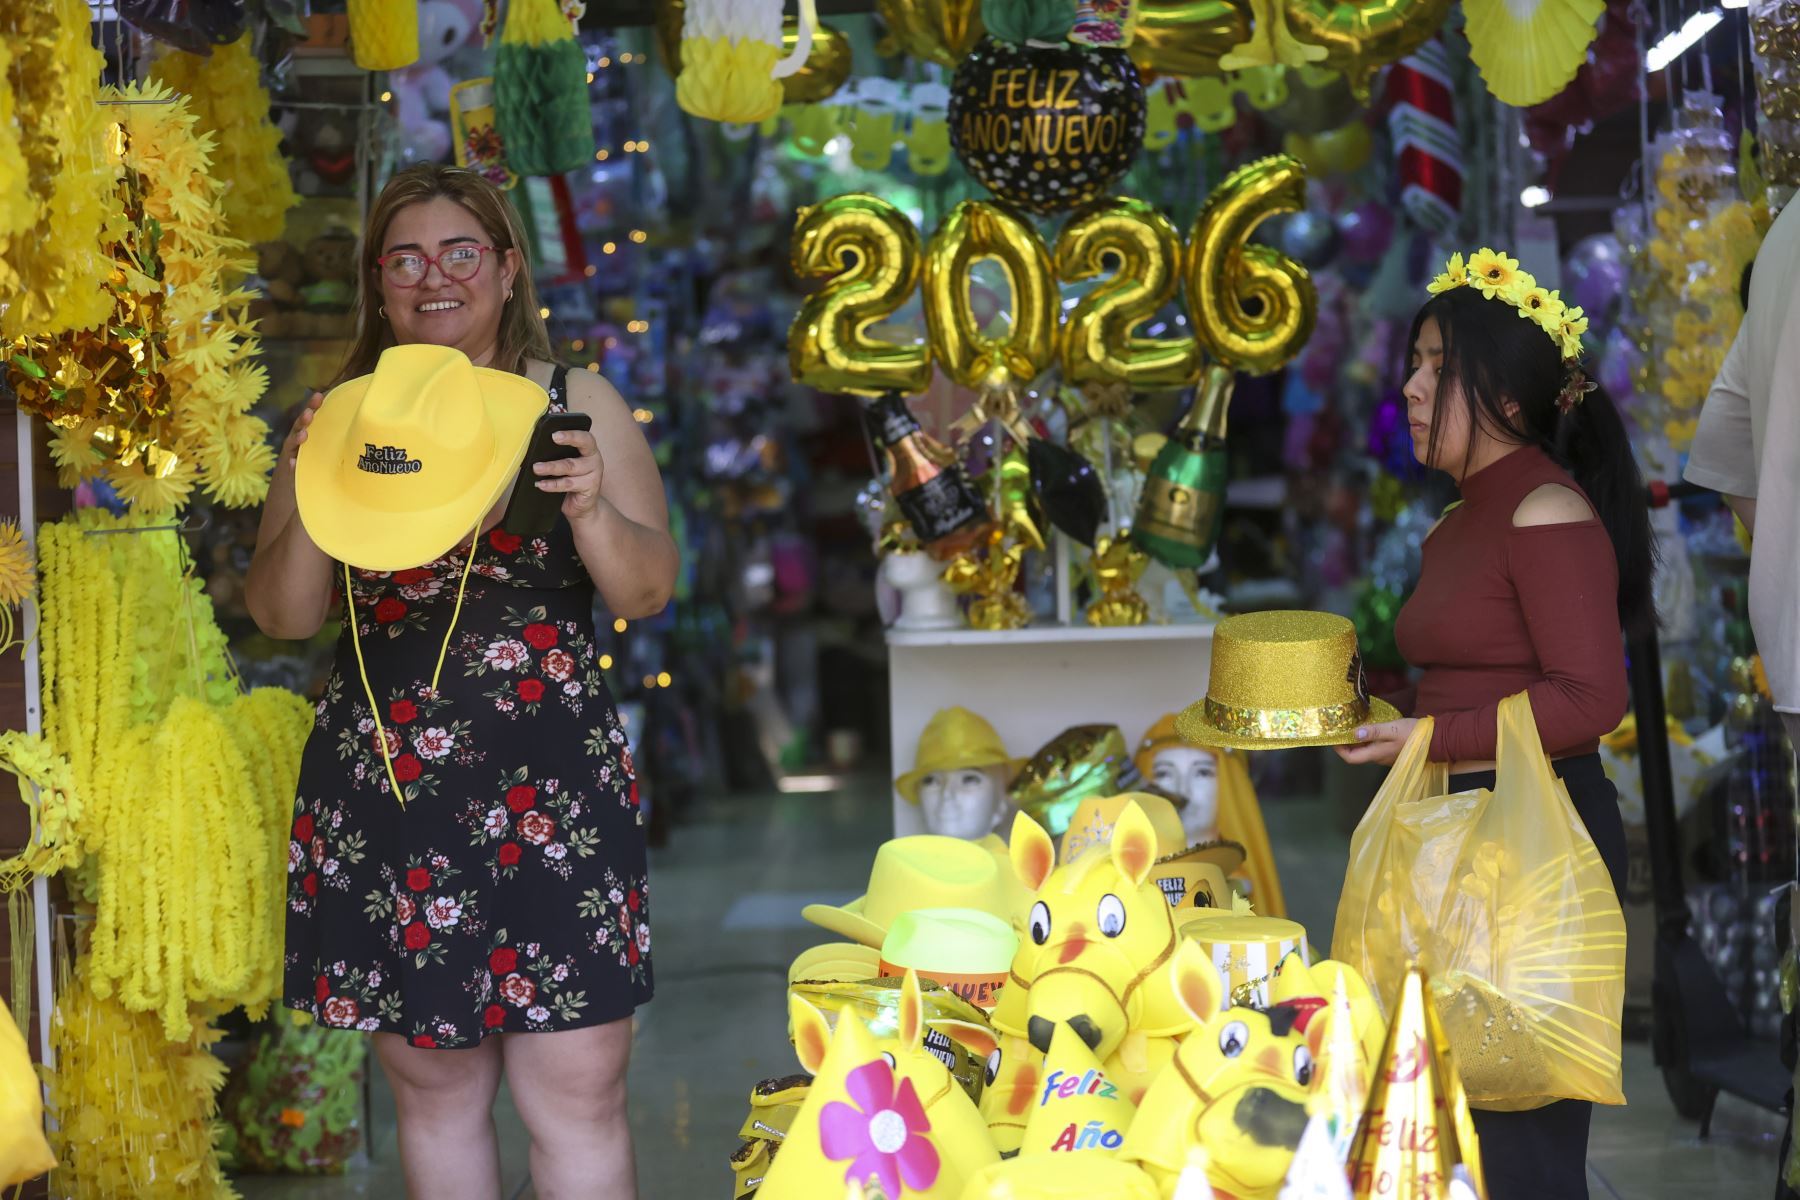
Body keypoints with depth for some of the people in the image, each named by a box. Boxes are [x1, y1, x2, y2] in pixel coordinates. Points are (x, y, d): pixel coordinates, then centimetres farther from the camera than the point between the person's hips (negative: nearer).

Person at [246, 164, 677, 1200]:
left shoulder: (574, 402, 5)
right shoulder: (340, 417, 8)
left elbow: (649, 592, 1)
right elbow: (284, 617, 6)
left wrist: (592, 510, -19)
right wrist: (313, 503, -12)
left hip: (551, 784, -2)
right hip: (386, 790, 2)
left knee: (580, 1097, -4)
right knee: (434, 1088, 11)